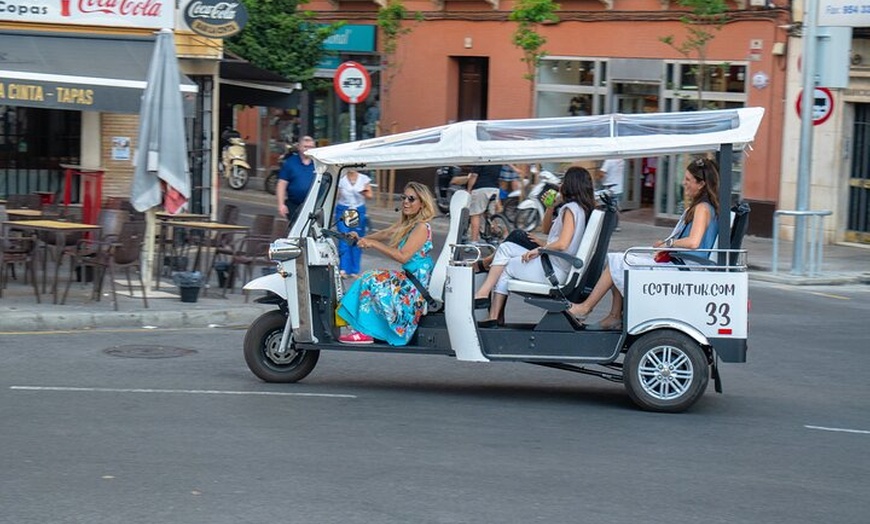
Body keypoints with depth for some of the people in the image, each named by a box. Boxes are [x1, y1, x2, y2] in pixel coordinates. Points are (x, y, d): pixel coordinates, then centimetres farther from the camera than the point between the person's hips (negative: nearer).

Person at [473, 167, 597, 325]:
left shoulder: (571, 208, -14)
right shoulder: (580, 208, 16)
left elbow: (562, 244, -26)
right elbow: (546, 229, 26)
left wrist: (540, 249, -11)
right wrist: (550, 207, 11)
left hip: (555, 270, -10)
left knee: (505, 269, 8)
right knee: (505, 248, 11)